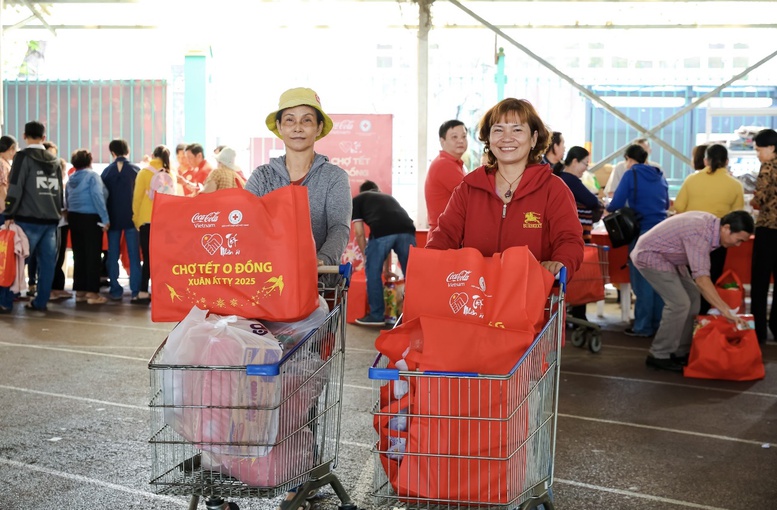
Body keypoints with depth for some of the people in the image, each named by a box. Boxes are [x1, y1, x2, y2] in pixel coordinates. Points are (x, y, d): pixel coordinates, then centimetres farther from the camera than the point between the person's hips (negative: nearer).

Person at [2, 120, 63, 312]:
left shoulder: (23, 157, -5)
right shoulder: (54, 160, 14)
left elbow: (15, 188, -10)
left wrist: (9, 214, -6)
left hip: (28, 219, -5)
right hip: (50, 219, 5)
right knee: (47, 262, 5)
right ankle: (41, 301, 8)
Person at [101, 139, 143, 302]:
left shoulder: (107, 171, 0)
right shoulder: (136, 170, -4)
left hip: (113, 217, 1)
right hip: (132, 216, -1)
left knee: (113, 255, 7)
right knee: (134, 255, 2)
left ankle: (115, 290, 6)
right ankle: (135, 290, -1)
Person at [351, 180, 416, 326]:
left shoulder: (358, 199, 27)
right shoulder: (389, 197, 40)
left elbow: (359, 233, 17)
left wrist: (366, 257, 31)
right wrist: (386, 267, 49)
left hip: (381, 231, -4)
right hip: (407, 230, 4)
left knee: (373, 271, 14)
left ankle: (377, 315, 19)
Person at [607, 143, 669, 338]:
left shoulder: (631, 174, -5)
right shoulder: (660, 176, 12)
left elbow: (616, 204, -10)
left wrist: (608, 209, 11)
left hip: (643, 232, -5)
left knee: (642, 280, 1)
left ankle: (643, 327, 4)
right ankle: (658, 323, 16)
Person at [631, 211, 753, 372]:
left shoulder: (711, 223, -3)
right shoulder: (700, 234, -32)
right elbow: (701, 279, -38)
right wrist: (726, 312, -38)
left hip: (666, 256, 10)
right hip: (650, 255, -10)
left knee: (692, 297, 5)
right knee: (679, 303, -16)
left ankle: (680, 352, 11)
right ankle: (659, 356, -4)